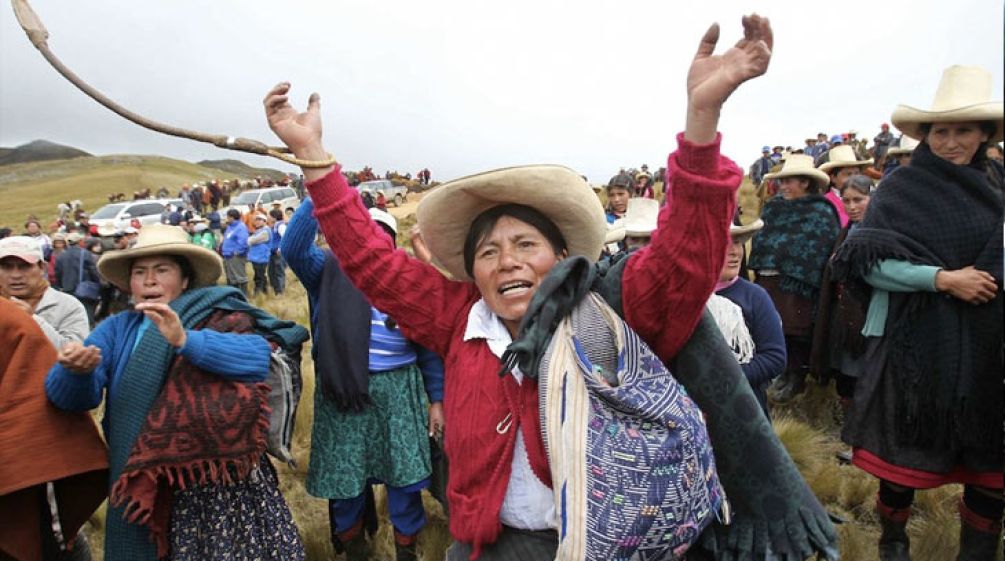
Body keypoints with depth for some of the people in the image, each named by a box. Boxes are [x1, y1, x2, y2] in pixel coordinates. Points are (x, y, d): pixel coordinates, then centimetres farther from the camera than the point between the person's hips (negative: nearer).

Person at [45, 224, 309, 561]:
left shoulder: (219, 316, -7)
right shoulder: (116, 328, 6)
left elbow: (258, 358, -24)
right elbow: (67, 396, -3)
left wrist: (185, 340, -36)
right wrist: (76, 372, -25)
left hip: (218, 481, -3)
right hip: (140, 484, 4)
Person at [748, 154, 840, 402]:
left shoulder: (821, 212, -8)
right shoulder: (773, 207, 11)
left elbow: (827, 251, -12)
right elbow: (760, 240, 15)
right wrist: (759, 269, 9)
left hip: (798, 283, -6)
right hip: (768, 281, 6)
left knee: (796, 332, 5)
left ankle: (796, 377, 21)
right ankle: (785, 373, 27)